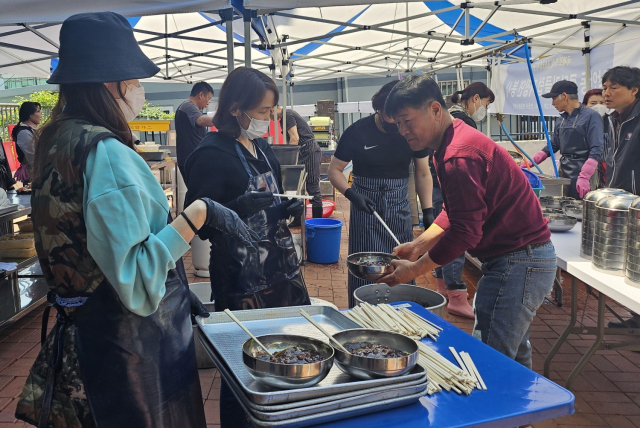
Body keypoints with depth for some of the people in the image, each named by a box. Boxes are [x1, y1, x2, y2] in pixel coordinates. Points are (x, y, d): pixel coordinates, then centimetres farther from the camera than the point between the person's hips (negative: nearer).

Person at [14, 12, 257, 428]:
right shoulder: (106, 152, -24)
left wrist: (178, 289, 16)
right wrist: (198, 213, -27)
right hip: (131, 342, -9)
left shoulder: (57, 140, 5)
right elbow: (136, 283, -29)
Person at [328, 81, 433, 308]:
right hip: (365, 207, -2)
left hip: (400, 206, 3)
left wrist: (428, 210, -3)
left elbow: (423, 173, 6)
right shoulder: (357, 132, -11)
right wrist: (352, 194, -21)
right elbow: (334, 170, -4)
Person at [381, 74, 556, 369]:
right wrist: (418, 245, 7)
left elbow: (465, 231, -23)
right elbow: (455, 213, 16)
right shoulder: (455, 142, 12)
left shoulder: (459, 156, -22)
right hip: (525, 259, 11)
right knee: (513, 357, 22)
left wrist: (414, 270, -13)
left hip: (518, 264, -11)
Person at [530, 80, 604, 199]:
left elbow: (596, 150, -16)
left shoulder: (591, 116, -10)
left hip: (583, 172, -7)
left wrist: (584, 177, -26)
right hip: (564, 172, 7)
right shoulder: (562, 120, 12)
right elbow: (552, 145, 17)